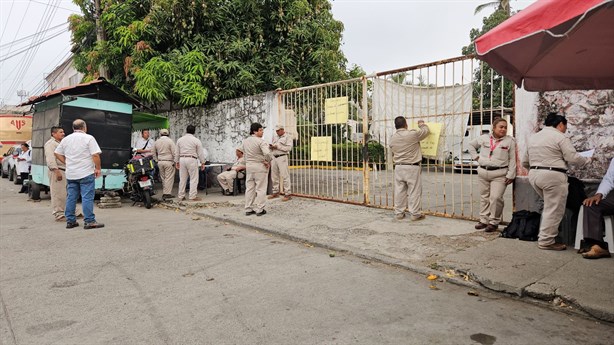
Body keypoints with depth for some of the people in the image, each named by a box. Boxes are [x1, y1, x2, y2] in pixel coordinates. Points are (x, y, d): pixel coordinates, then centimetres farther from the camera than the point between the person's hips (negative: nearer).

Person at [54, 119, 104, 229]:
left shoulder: (66, 139, 11)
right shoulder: (89, 138, -7)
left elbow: (57, 153, 17)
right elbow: (95, 155, -14)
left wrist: (67, 162, 19)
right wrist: (98, 168, -6)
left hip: (70, 174, 6)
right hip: (86, 173, -6)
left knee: (71, 197, 10)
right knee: (87, 197, -5)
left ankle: (70, 221, 16)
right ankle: (89, 221, -6)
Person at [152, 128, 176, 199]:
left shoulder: (157, 142, 11)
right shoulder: (170, 141, -6)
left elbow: (153, 152, 19)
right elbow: (174, 152, -11)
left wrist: (156, 160, 22)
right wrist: (175, 161, -5)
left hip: (160, 162, 6)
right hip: (169, 161, -5)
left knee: (163, 178, 12)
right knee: (169, 178, -3)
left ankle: (164, 193, 14)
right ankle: (167, 193, -6)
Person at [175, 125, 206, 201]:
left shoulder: (180, 140, 8)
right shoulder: (196, 140, -4)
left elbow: (177, 152, 12)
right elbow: (200, 153, -2)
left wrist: (176, 162, 20)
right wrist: (203, 163, 4)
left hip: (182, 159, 5)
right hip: (192, 160, -5)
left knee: (182, 179, 11)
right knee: (193, 179, 0)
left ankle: (181, 196, 16)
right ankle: (193, 197, -1)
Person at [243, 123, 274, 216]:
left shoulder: (245, 141, 7)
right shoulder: (260, 141, -16)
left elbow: (245, 153, 12)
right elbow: (267, 153, -27)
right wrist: (268, 161, -12)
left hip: (249, 165, 7)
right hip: (260, 166, -6)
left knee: (249, 188, 12)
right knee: (261, 189, 2)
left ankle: (248, 209, 17)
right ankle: (259, 209, 5)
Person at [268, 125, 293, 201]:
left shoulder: (288, 137, 2)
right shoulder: (275, 138, 22)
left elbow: (288, 147, -11)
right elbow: (272, 147, 25)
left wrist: (277, 147, -15)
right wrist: (271, 147, 0)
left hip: (282, 157, -7)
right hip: (274, 157, 7)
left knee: (284, 176, -9)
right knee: (274, 176, 8)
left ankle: (287, 194, -7)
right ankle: (275, 192, 17)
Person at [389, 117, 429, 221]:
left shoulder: (392, 138, 4)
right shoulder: (413, 134, -11)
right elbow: (426, 131, 5)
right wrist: (422, 124, 25)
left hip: (398, 167, 5)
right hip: (412, 167, -5)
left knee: (399, 191, 9)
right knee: (414, 191, 2)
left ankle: (399, 213, 15)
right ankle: (415, 214, 6)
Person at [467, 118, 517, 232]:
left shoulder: (509, 141, 1)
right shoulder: (484, 138, 7)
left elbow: (512, 159, 0)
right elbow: (471, 145, 23)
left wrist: (510, 175, -5)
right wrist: (476, 157, 11)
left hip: (499, 174, -3)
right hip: (483, 172, 3)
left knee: (496, 197, -12)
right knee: (484, 197, 10)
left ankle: (494, 222, 2)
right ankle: (484, 220, 21)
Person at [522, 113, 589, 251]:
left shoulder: (533, 137, 16)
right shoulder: (560, 137, -5)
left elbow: (525, 162, 21)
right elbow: (573, 158, -10)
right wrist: (586, 160, 9)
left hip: (534, 175, 8)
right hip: (553, 176, -8)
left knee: (549, 206, 23)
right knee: (554, 210, 1)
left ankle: (545, 235, 24)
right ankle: (546, 241, 4)